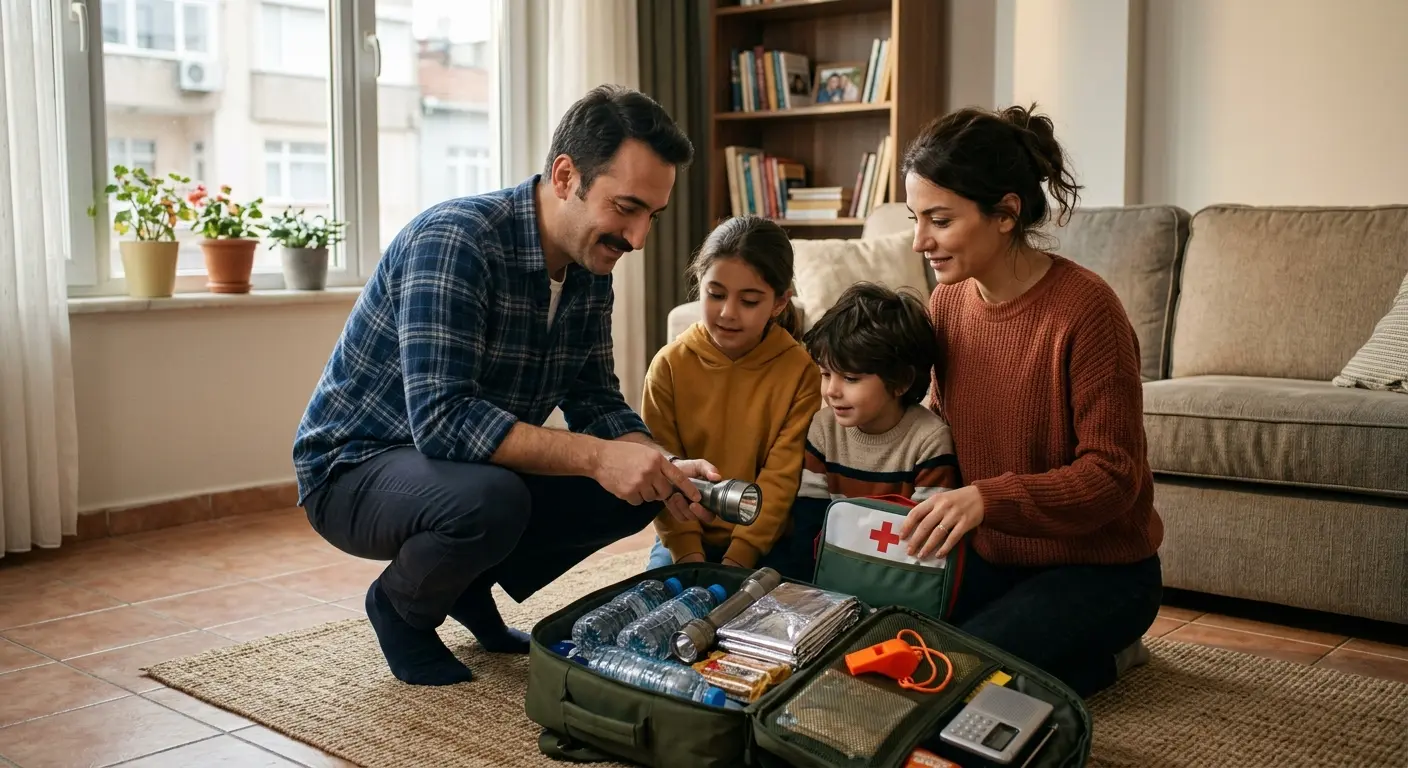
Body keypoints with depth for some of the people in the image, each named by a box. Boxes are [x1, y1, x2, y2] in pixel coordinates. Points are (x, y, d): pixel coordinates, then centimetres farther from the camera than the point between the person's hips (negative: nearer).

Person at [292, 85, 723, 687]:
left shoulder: (589, 268, -3)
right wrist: (596, 457, -40)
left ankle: (470, 588, 13)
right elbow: (442, 419, -36)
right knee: (489, 498, -37)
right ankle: (400, 605, -2)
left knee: (636, 491, -5)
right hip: (356, 467, -7)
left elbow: (595, 403, 1)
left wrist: (668, 469, -18)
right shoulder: (454, 240, -28)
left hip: (479, 467, 8)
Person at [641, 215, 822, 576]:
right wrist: (688, 554, -18)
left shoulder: (800, 371, -9)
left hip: (765, 543, -1)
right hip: (687, 538, 1)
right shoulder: (670, 365, -6)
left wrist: (738, 558, -20)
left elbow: (781, 478, -11)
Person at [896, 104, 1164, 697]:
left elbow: (1112, 476, -23)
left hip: (1097, 568, -7)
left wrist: (987, 498, -36)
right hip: (992, 558, 7)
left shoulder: (1085, 309, -23)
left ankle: (1103, 653, 8)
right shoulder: (948, 301, -2)